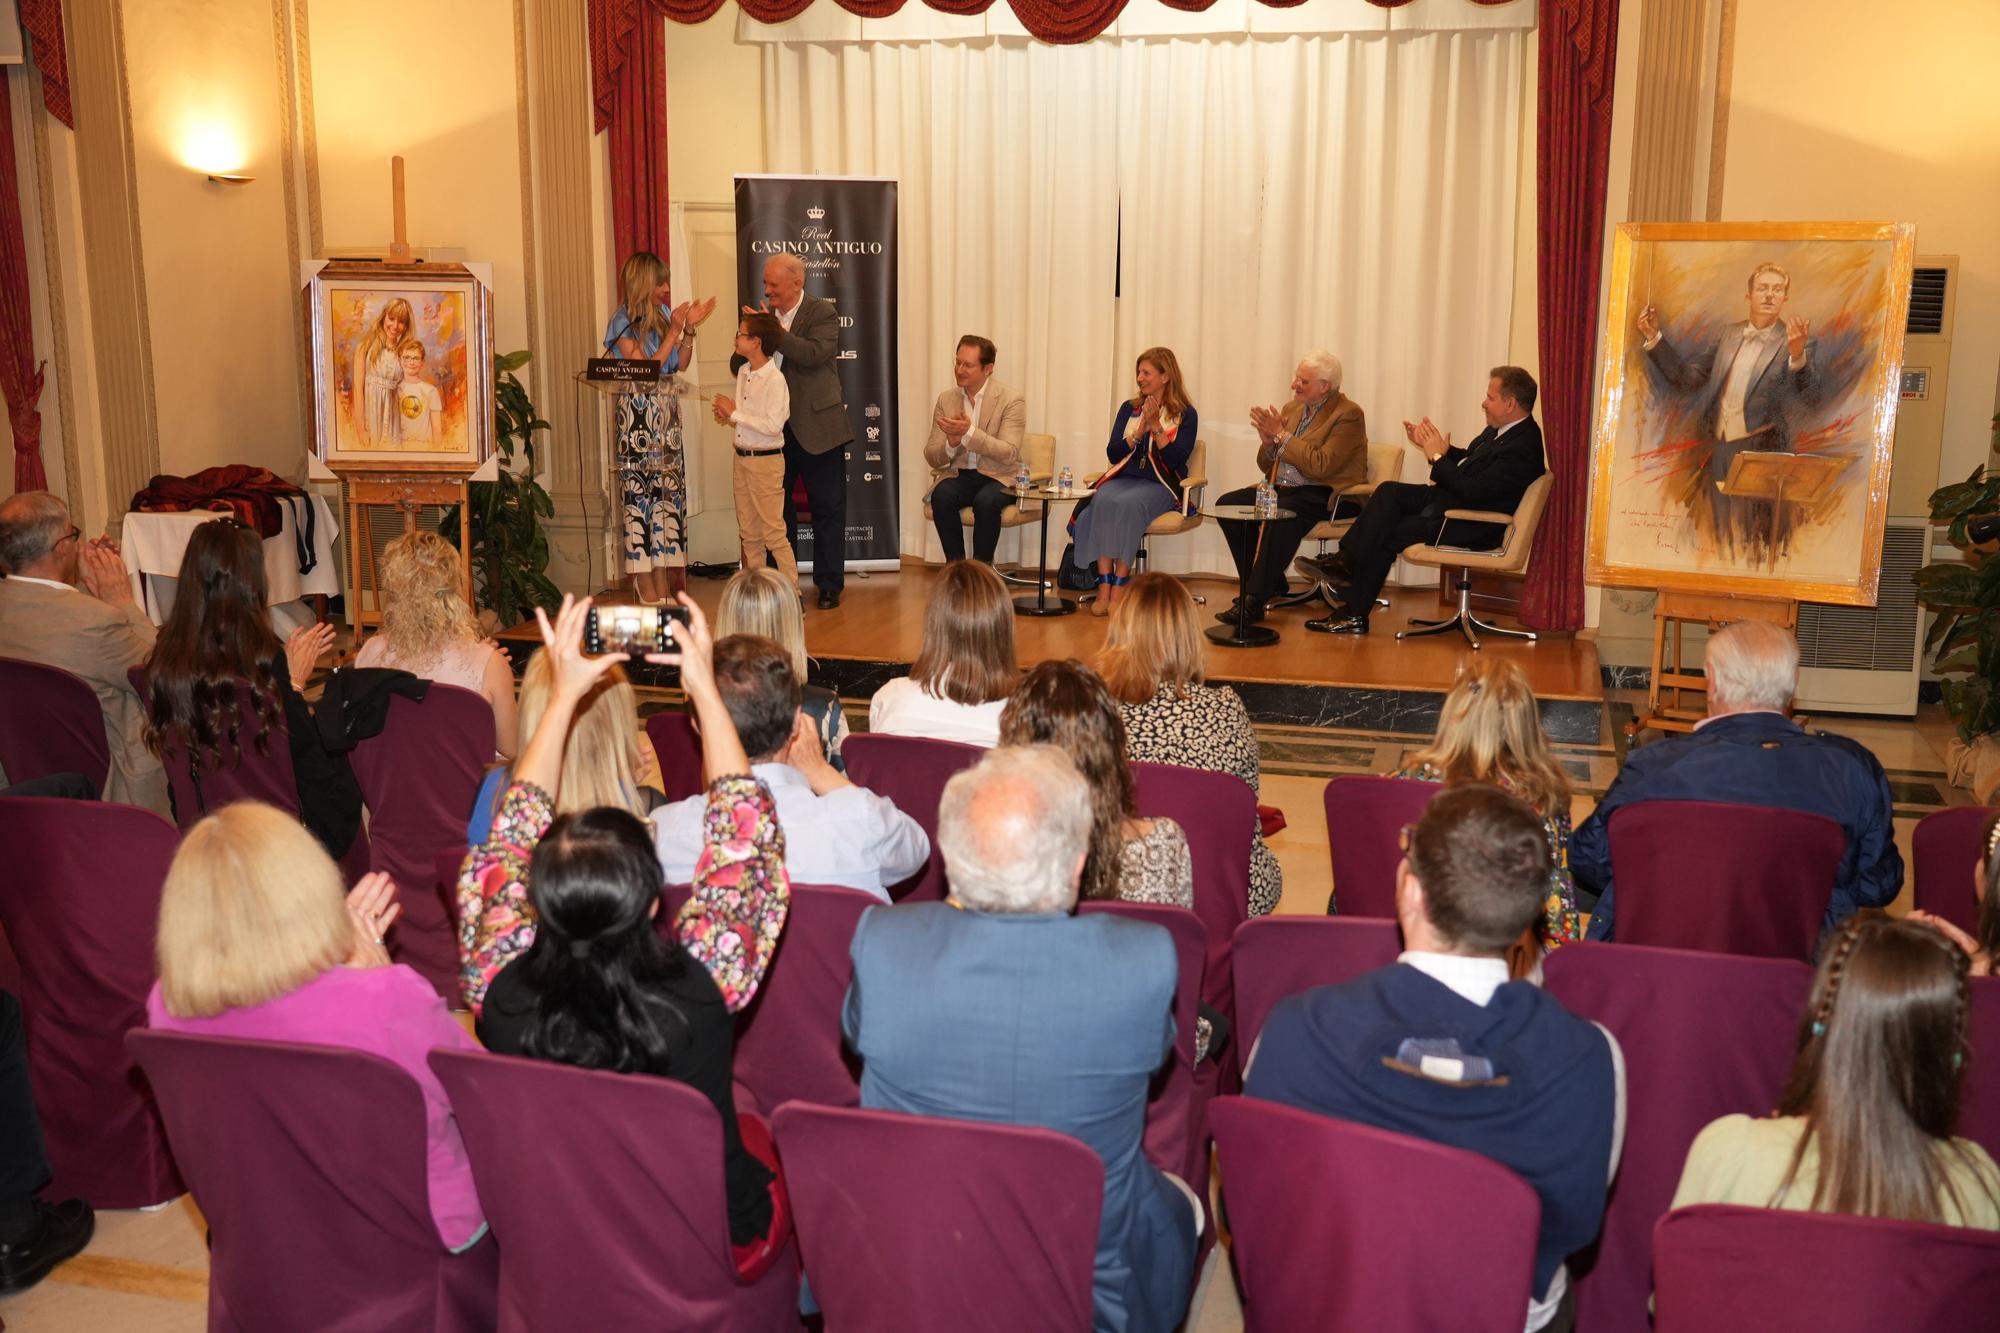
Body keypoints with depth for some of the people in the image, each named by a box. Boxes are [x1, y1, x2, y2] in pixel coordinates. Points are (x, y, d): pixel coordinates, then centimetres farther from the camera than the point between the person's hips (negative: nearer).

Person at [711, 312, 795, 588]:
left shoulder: (774, 379, -17)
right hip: (742, 458, 8)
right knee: (748, 532, 13)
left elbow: (773, 425, -23)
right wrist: (727, 416, 1)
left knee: (773, 531, -5)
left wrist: (735, 414, -18)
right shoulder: (743, 372, 9)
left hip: (765, 460, -8)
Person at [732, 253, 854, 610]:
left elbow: (816, 353, -24)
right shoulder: (763, 315, 7)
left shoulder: (822, 313, -7)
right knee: (777, 508, 13)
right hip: (774, 429, 5)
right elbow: (737, 366, 7)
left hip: (816, 426, -5)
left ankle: (829, 585, 12)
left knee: (827, 509, 3)